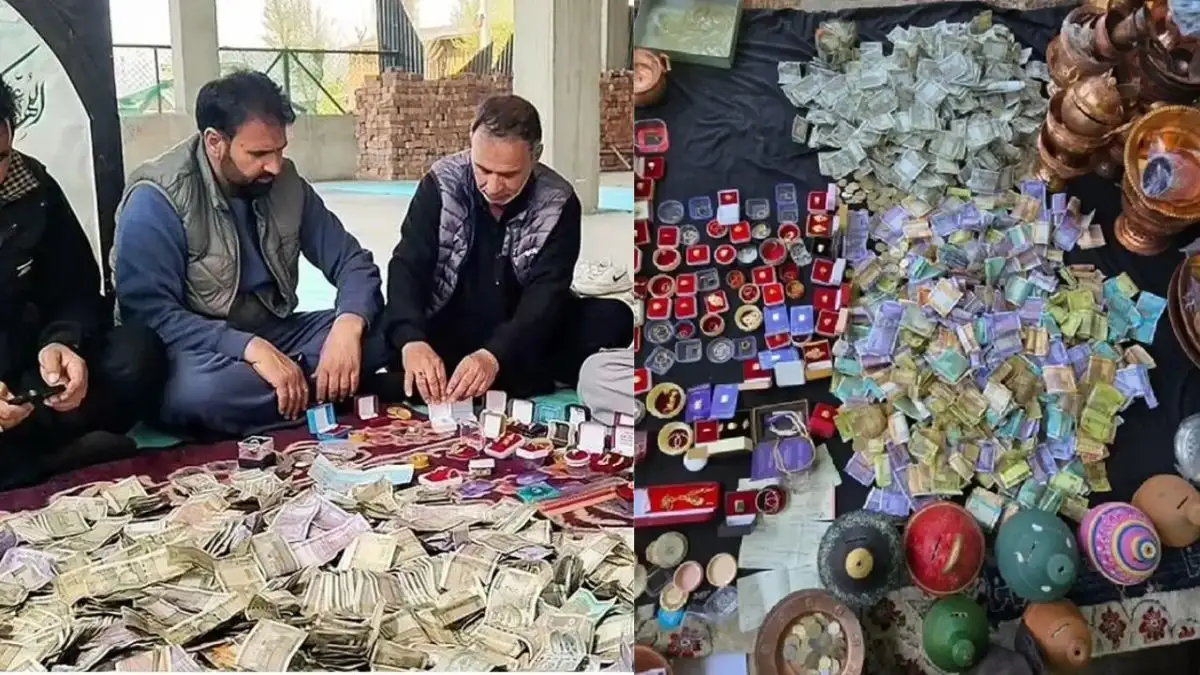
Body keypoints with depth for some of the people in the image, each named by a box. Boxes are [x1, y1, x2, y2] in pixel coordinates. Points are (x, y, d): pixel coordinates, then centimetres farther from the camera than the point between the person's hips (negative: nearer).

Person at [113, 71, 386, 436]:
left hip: (274, 334, 4)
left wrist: (348, 326, -24)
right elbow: (151, 314, -24)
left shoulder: (286, 183, -1)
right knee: (201, 390, -39)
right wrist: (251, 348, -36)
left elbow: (351, 260, -2)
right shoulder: (157, 199, -17)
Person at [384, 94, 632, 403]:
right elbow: (407, 266, -19)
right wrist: (412, 340, -40)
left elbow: (547, 293, -22)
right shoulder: (441, 184, -11)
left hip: (524, 340, 0)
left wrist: (495, 355, -40)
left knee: (614, 319, -23)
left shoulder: (558, 203, -13)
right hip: (449, 336, 0)